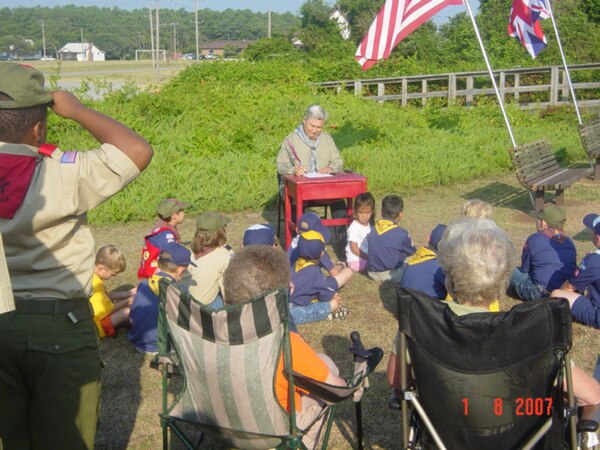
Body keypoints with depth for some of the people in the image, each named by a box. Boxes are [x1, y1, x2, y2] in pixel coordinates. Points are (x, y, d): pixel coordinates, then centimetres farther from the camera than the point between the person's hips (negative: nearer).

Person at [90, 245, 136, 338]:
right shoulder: (96, 285, -30)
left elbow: (106, 296, 13)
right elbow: (108, 310, -21)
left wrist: (126, 294, 8)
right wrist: (127, 302, -9)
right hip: (97, 325, -11)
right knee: (127, 311, -17)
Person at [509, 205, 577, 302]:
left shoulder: (534, 240, -7)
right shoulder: (568, 240, 9)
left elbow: (525, 269, 2)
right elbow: (573, 267, 19)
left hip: (543, 294, -7)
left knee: (512, 272, 12)